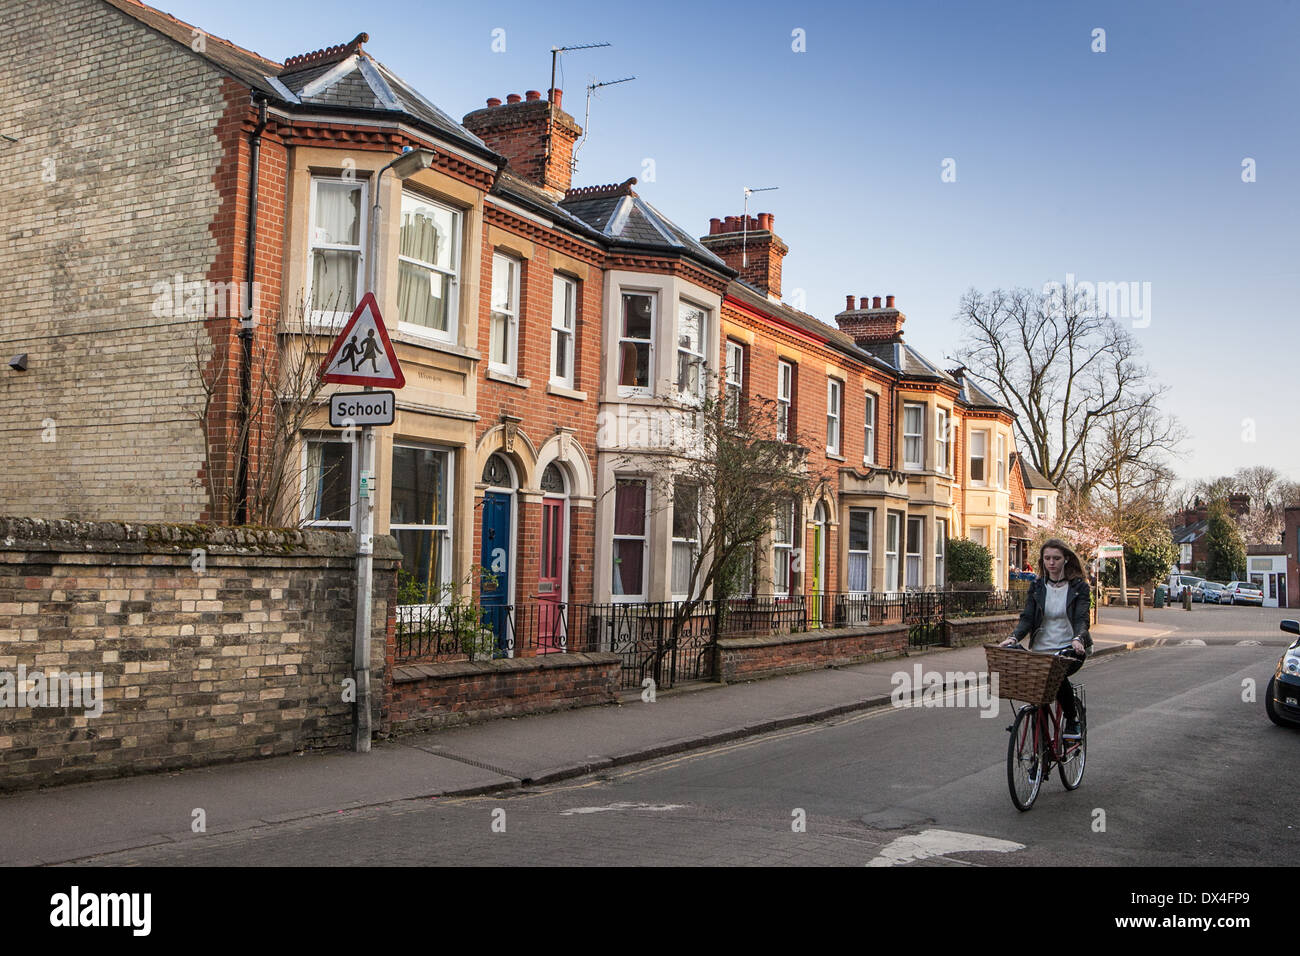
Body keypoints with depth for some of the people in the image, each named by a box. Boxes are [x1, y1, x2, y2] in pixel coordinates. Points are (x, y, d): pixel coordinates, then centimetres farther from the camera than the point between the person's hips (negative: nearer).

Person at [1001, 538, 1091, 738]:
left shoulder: (1079, 586, 1)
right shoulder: (1037, 587, 9)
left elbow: (1082, 618, -11)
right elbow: (1027, 618, 0)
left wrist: (1078, 638, -33)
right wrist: (1014, 637, -21)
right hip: (1041, 650, 3)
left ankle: (1072, 719, -8)